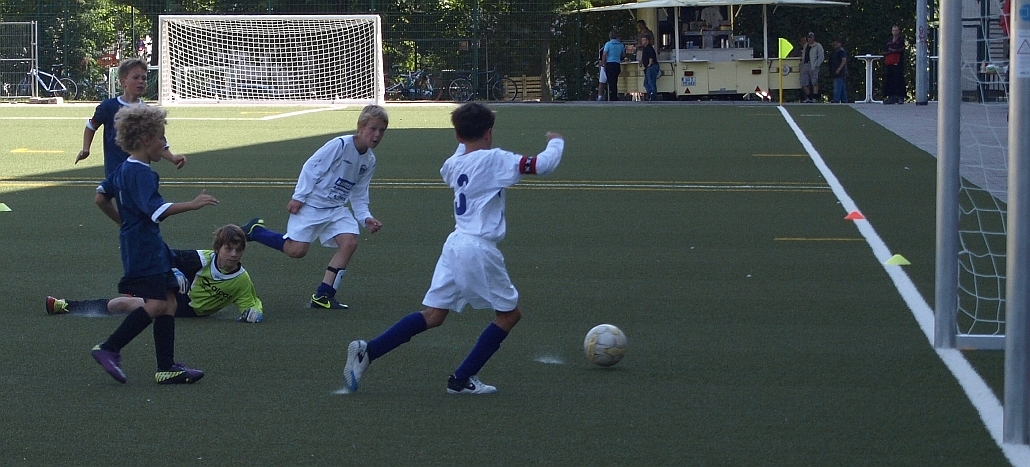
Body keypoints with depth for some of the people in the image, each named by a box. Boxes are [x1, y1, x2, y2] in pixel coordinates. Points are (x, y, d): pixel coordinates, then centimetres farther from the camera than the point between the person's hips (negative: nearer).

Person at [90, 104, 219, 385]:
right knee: (157, 304, -15)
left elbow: (100, 198, 24)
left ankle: (167, 368, 6)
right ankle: (109, 350, -9)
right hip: (145, 248, -11)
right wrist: (192, 205, -29)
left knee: (167, 303, 7)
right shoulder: (141, 173, -17)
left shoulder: (124, 170, 14)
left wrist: (123, 221, 32)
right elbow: (156, 210, -29)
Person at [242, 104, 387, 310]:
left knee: (350, 242, -15)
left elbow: (358, 195, 11)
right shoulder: (340, 145, -19)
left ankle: (323, 296, -9)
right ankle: (255, 230, 12)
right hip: (311, 204, -7)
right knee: (296, 250, -12)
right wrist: (298, 197, -16)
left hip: (337, 208, 7)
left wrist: (366, 218, -4)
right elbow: (312, 167, -15)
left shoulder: (370, 161, 4)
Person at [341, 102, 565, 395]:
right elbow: (543, 165, -12)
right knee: (509, 314, 10)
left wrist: (465, 142, 44)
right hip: (479, 249, -7)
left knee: (433, 315, 10)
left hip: (455, 243, 7)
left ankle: (367, 351, -2)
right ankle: (462, 380, 8)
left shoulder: (454, 163, 9)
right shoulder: (495, 160, -11)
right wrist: (556, 142, 8)